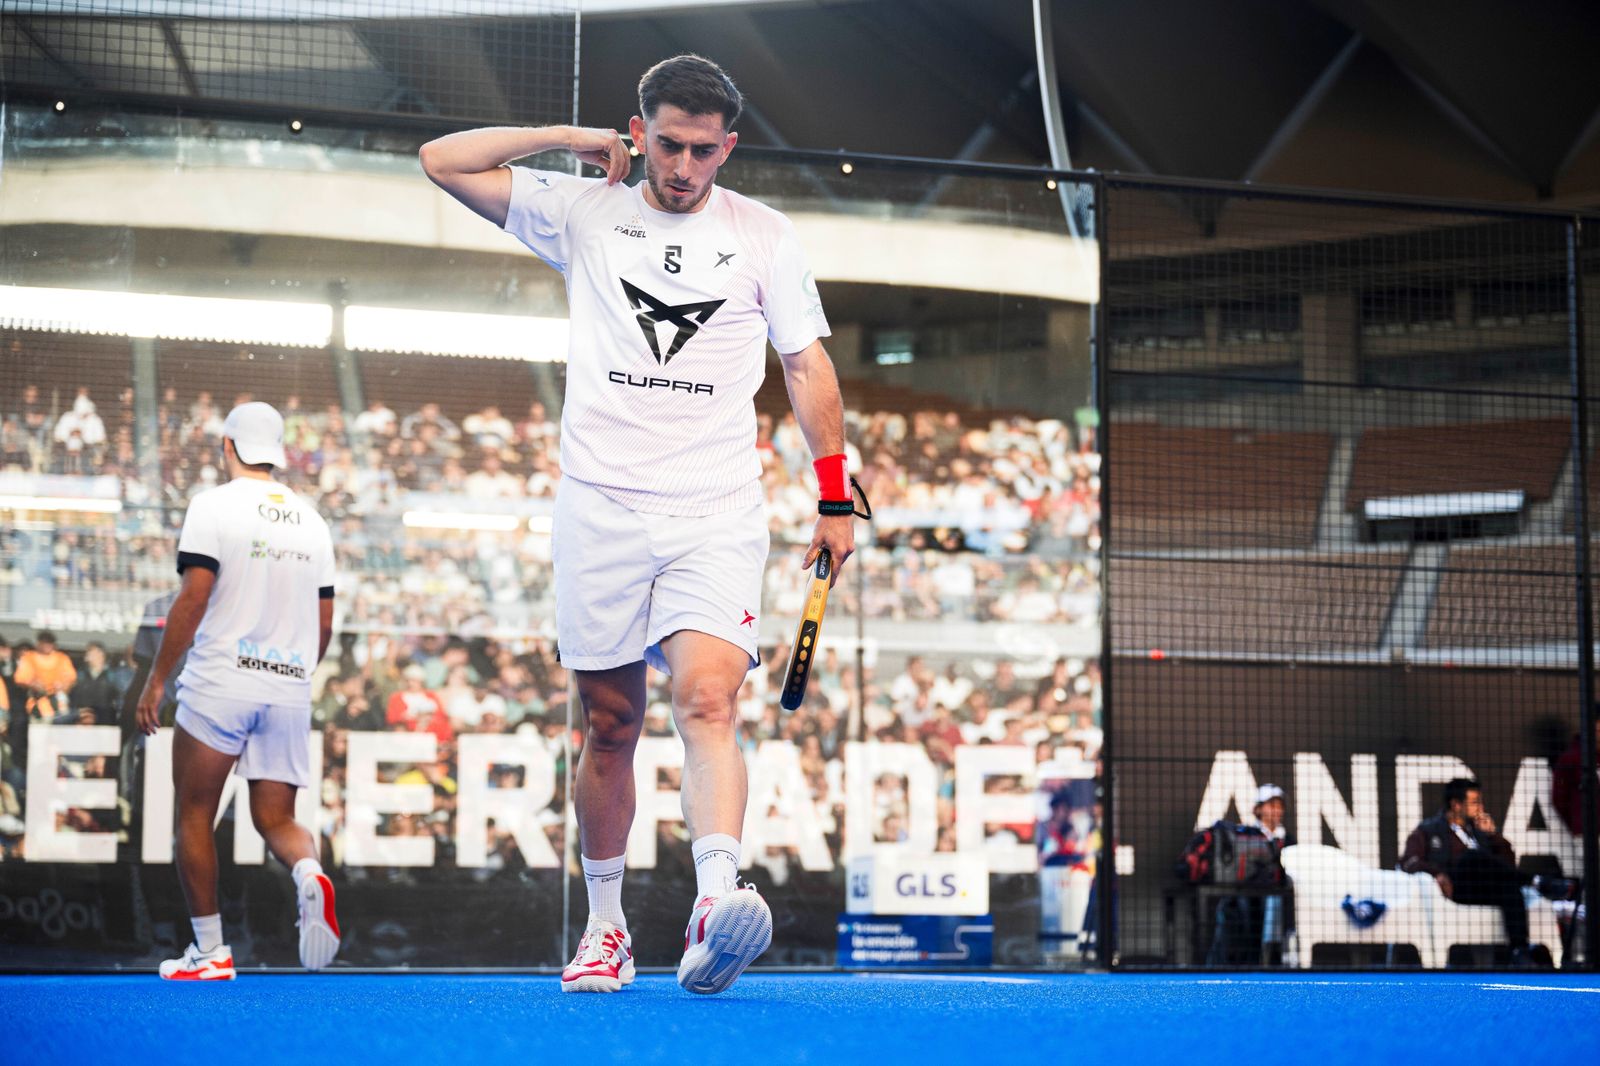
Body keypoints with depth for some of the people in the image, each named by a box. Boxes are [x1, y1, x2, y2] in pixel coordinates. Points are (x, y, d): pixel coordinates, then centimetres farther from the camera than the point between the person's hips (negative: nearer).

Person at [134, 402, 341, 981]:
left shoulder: (214, 504, -3)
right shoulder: (311, 521, 13)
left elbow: (194, 598, -11)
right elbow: (324, 623, 13)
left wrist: (155, 679, -6)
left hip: (219, 681, -4)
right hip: (289, 690, 5)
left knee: (194, 816, 6)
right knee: (275, 818, 8)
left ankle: (209, 950, 5)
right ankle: (309, 872, -25)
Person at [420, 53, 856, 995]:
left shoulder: (765, 236, 7)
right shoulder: (583, 213, 8)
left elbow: (809, 365, 11)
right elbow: (443, 160, 8)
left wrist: (836, 498, 6)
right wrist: (567, 137, 2)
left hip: (717, 514, -1)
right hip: (602, 509, 1)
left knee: (708, 698, -21)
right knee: (610, 725, 5)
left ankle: (718, 903, -37)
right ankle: (606, 926, 18)